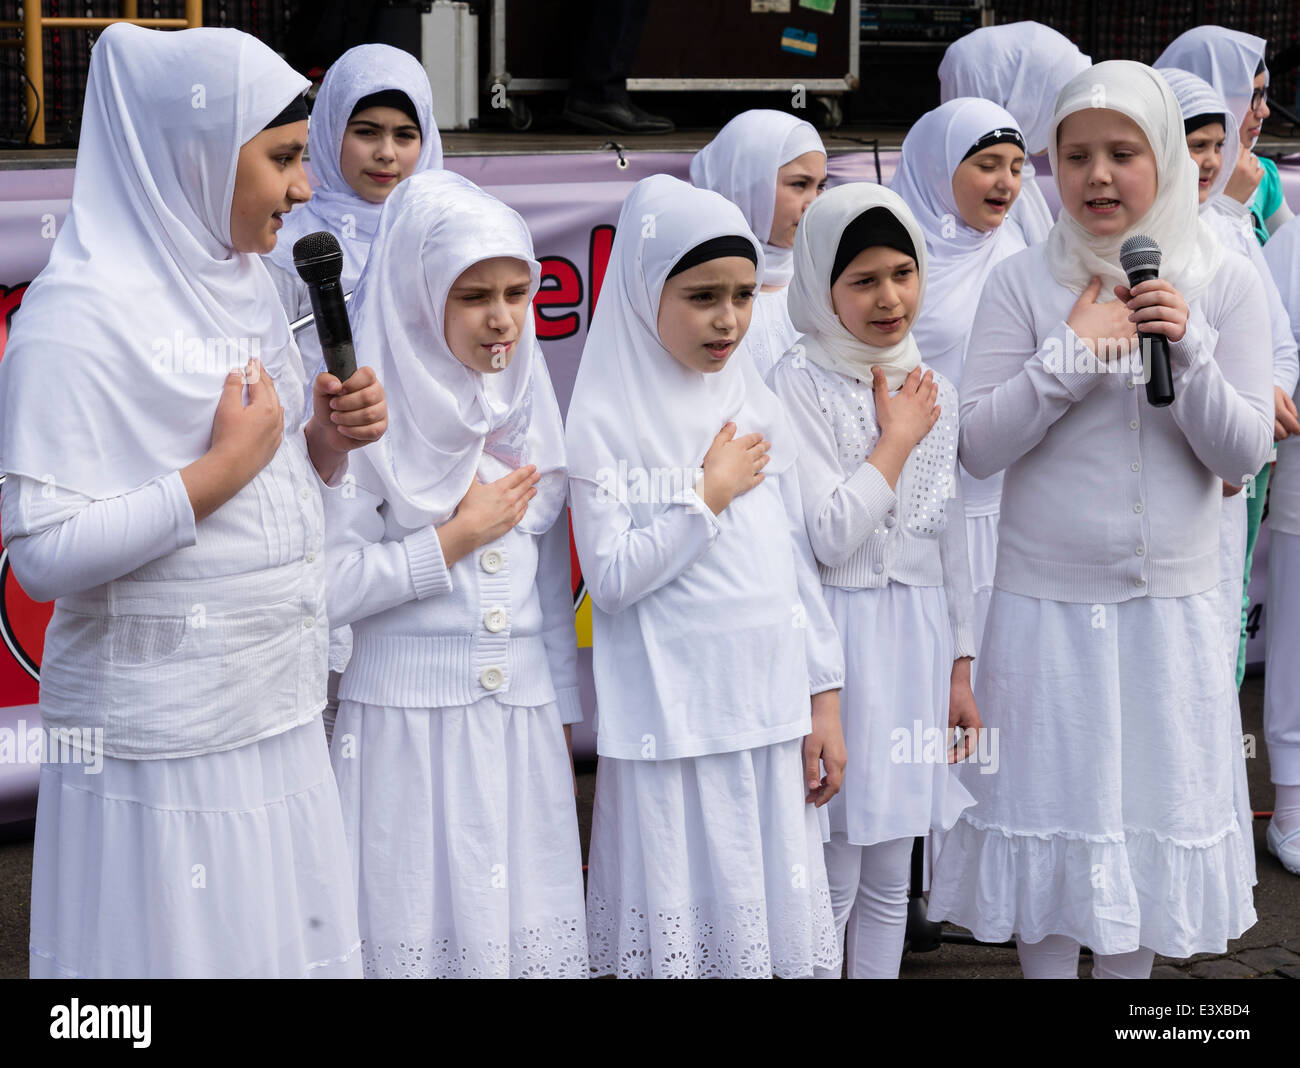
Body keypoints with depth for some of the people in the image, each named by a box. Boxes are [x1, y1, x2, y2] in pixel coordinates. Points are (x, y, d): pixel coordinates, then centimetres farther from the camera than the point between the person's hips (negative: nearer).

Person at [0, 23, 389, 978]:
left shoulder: (245, 283, 11)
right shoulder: (82, 310, -15)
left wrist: (329, 438, -2)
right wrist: (226, 468, -20)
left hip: (278, 716, 8)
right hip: (163, 745, -8)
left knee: (296, 942, 13)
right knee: (180, 948, 1)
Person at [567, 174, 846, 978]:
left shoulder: (758, 406, 8)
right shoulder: (608, 419, -7)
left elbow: (797, 560, 10)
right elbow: (609, 579, -12)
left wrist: (824, 699, 9)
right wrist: (710, 496, -11)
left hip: (771, 714, 5)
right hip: (673, 723, -4)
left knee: (773, 924, 9)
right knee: (680, 928, 2)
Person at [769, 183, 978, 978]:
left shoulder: (933, 390, 10)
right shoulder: (800, 385, -10)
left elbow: (950, 536, 14)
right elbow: (829, 534, -18)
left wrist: (960, 667, 13)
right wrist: (897, 439, -9)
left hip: (920, 637, 6)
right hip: (840, 635, -6)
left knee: (891, 880, 13)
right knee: (832, 881, 0)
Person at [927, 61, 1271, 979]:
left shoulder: (1225, 282, -1)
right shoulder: (1024, 282, -4)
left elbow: (1244, 454, -4)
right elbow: (981, 445, -8)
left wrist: (1190, 352, -19)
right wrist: (1070, 354, -18)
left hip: (1171, 601, 1)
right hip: (1047, 595, -1)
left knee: (1153, 802, 11)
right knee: (1051, 800, 7)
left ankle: (1130, 962, 29)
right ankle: (1048, 965, 24)